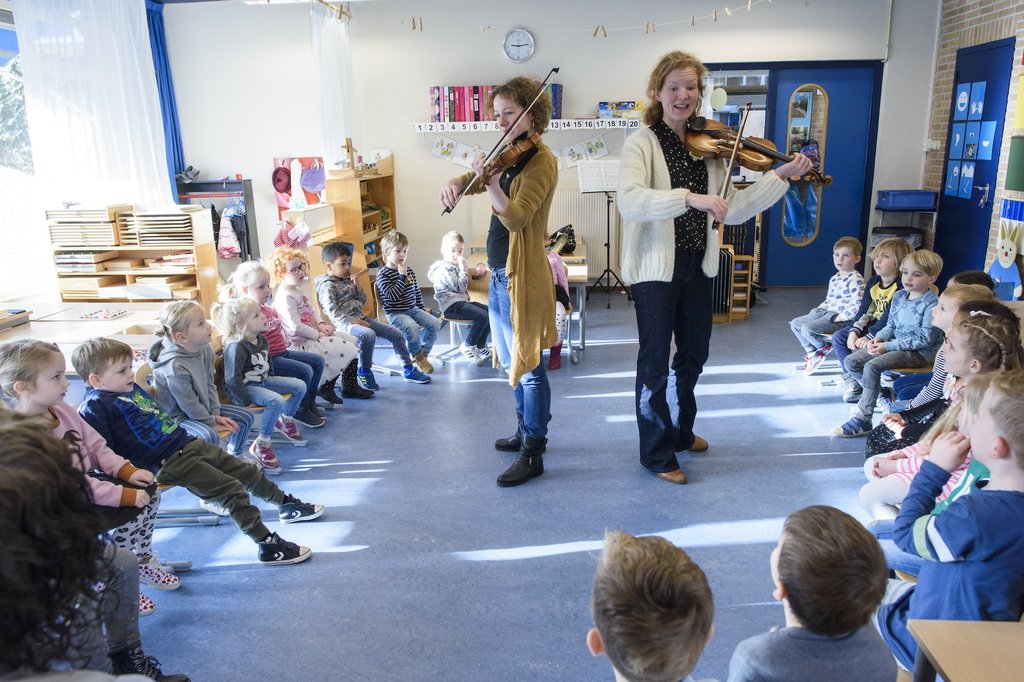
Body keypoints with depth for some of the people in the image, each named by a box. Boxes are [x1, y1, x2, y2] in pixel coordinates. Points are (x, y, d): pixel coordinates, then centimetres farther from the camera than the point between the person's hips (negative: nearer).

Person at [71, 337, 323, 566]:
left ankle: (287, 504, 34)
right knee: (231, 490, -14)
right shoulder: (95, 407, -12)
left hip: (187, 443, 9)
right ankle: (269, 546, -7)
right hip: (167, 463, -9)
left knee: (248, 472, 15)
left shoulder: (130, 387, 16)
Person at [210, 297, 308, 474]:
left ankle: (285, 420, 28)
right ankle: (261, 445, -18)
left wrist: (273, 383, 16)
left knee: (300, 386, 3)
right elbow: (232, 380, -26)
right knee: (276, 401, -32)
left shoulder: (261, 340, 4)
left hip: (262, 381, 9)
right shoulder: (236, 347, -24)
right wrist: (246, 401, -23)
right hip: (245, 388, -9)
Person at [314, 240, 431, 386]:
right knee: (368, 334, -39)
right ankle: (364, 373, -21)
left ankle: (408, 369, 14)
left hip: (361, 318, 9)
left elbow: (362, 301, 21)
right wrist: (355, 321, -21)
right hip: (344, 323, -9)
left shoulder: (347, 281, 17)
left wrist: (357, 286, 5)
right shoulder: (327, 285, -7)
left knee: (397, 334, 2)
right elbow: (333, 312, -16)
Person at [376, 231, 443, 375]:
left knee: (435, 323, -12)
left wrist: (422, 309, 18)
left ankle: (422, 354, 4)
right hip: (395, 313, -7)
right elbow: (392, 295, -22)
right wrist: (402, 277, -21)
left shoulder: (409, 271, 11)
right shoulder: (383, 274, -10)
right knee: (412, 327, -34)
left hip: (412, 309, 7)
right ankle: (417, 355, -5)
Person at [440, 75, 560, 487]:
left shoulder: (540, 160, -13)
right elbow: (471, 182, 12)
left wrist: (487, 177, -38)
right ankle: (526, 431, 35)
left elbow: (516, 217, -25)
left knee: (528, 365, -3)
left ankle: (533, 453, 7)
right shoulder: (509, 157, 14)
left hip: (520, 277, -9)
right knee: (512, 362, 19)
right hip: (498, 274, 9)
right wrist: (455, 184, -11)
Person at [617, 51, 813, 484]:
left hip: (697, 265, 7)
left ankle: (680, 430, 43)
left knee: (694, 352, 20)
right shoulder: (643, 143, -11)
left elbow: (732, 210, 4)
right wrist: (690, 197, -37)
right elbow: (629, 201, -29)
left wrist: (781, 176, -3)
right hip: (656, 266, -7)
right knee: (656, 360, 3)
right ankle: (656, 452, 21)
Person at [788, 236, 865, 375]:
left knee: (807, 328, -25)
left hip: (843, 319, -10)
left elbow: (858, 306, -20)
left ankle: (825, 347, 4)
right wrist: (817, 309, 9)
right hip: (826, 313, 10)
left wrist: (839, 317, -20)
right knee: (795, 323, 7)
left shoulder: (855, 279, -13)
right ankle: (812, 353, 14)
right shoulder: (834, 279, 15)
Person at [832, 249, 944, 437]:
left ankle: (862, 421, -23)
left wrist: (888, 346, -21)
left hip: (918, 352, -9)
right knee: (851, 361, -2)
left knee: (872, 366, -29)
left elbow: (925, 339, -19)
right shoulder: (899, 296, 7)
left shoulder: (931, 303, -17)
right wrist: (879, 338, -7)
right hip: (893, 345, 9)